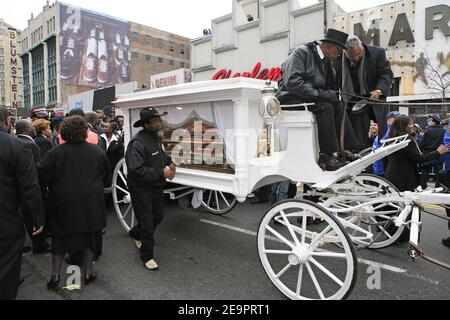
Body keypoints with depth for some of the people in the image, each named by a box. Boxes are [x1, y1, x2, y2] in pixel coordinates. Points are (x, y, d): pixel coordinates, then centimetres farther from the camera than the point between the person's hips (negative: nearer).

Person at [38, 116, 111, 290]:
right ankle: (88, 271, 24)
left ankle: (55, 274, 20)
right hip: (91, 204, 1)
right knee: (89, 235, 14)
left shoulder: (56, 152, -11)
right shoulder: (98, 151, -3)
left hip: (63, 203, -1)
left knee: (61, 237, 15)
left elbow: (42, 177, -9)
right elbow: (107, 178, 6)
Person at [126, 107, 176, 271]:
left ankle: (136, 234, 49)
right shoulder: (137, 143, -24)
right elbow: (137, 170, -29)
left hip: (157, 187, 9)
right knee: (147, 223, 3)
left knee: (158, 217, 22)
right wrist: (161, 172, -28)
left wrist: (169, 162, 4)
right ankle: (147, 256, 23)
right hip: (141, 189, -9)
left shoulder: (156, 137, 5)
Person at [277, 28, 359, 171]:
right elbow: (292, 82, -25)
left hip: (309, 98, 8)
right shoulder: (302, 52, -12)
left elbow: (330, 86, 20)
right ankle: (327, 156, -25)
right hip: (290, 98, -8)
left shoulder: (326, 61, 15)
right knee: (325, 107, -27)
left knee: (338, 108, -8)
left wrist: (333, 95, -4)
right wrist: (320, 94, -26)